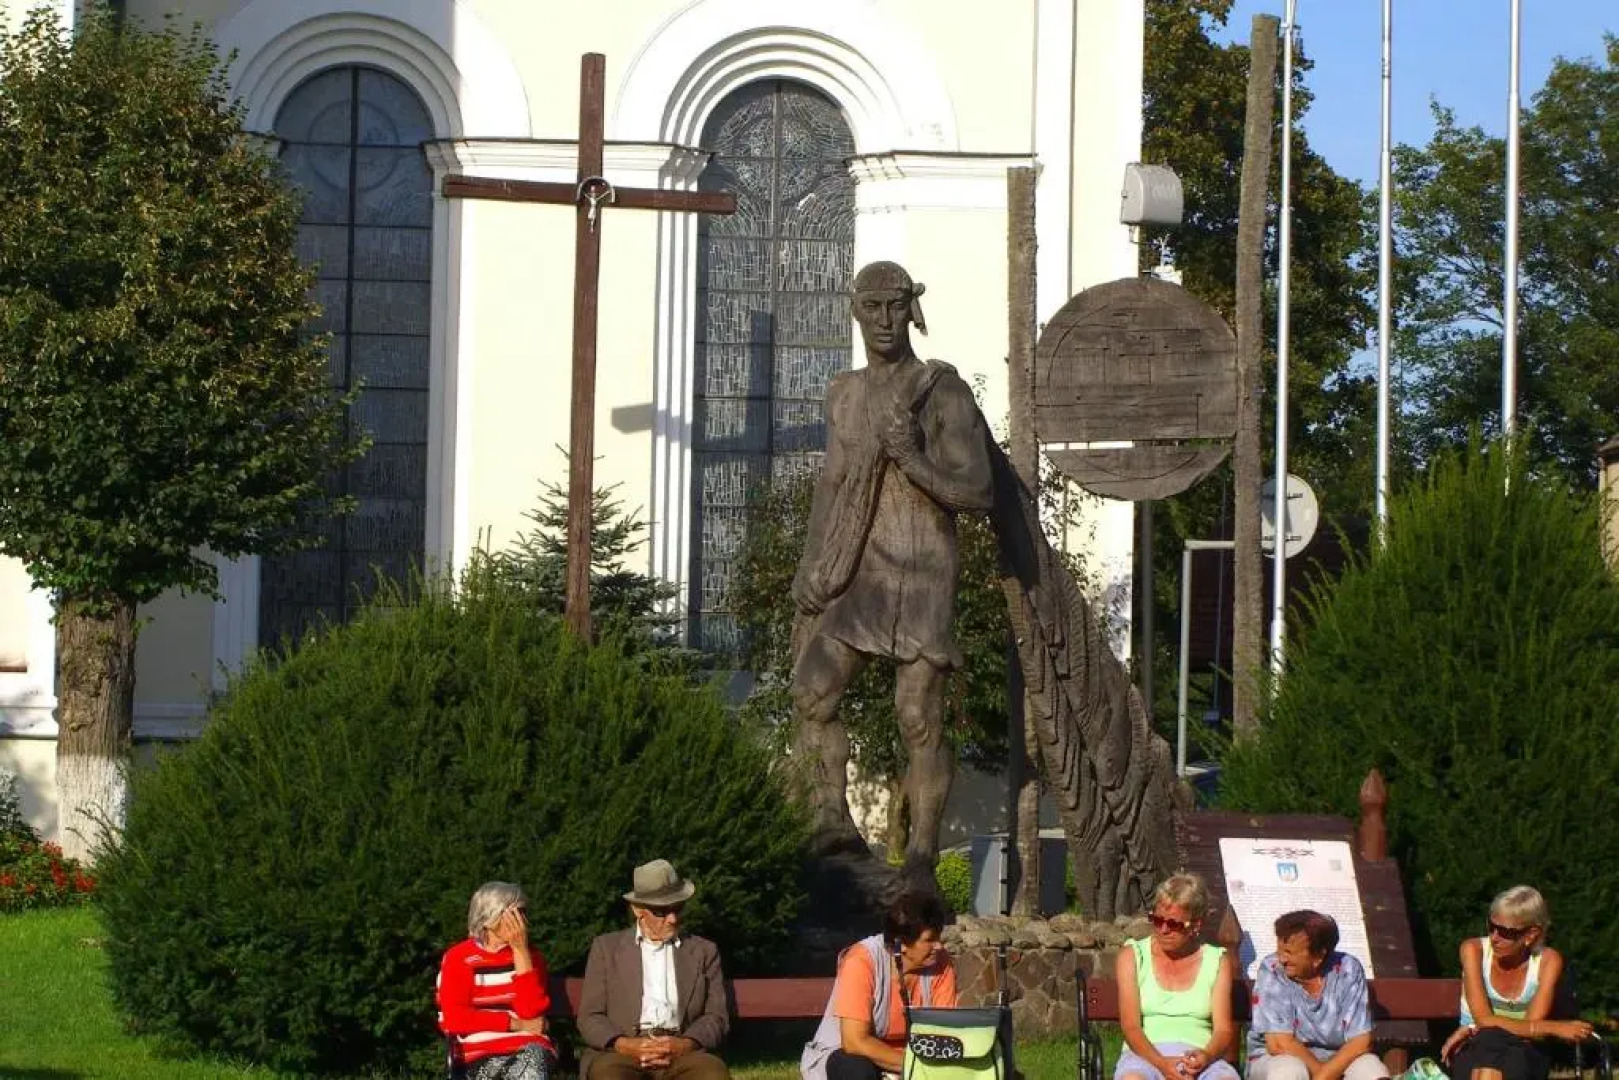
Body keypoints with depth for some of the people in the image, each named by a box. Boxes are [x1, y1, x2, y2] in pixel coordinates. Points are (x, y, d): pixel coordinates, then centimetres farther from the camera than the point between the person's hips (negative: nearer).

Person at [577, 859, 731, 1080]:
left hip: (682, 1054, 1)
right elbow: (589, 1018, 9)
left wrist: (685, 1045, -11)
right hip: (619, 1053, -1)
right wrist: (624, 1045, -13)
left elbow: (717, 1017, 12)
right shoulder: (607, 948, 16)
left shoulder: (704, 951, 20)